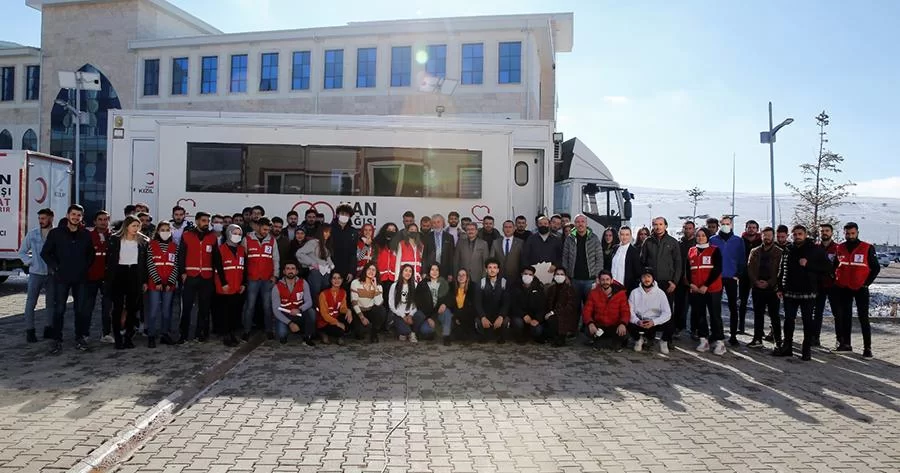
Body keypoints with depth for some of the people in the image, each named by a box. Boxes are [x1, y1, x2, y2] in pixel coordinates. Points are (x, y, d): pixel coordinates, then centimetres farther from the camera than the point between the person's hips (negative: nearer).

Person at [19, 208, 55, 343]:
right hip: (36, 273, 0)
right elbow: (22, 252, 10)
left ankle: (49, 329, 20)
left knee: (51, 303, 9)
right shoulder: (32, 234, 2)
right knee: (31, 302, 0)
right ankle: (30, 331, 7)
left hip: (52, 274, 0)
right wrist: (29, 262, -4)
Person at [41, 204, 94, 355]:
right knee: (59, 309, 1)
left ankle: (80, 339, 15)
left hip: (80, 278, 2)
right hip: (61, 277, -2)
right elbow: (45, 253, 3)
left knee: (80, 309, 6)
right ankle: (57, 340, 10)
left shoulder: (86, 235, 6)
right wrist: (55, 267, -6)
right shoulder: (56, 233, 0)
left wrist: (85, 267, 1)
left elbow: (91, 254, 14)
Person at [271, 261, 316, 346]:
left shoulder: (303, 283, -6)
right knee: (282, 334, -29)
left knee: (311, 311, -28)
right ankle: (283, 335, 10)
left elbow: (309, 302, -14)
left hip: (299, 315, 2)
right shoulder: (277, 287, -11)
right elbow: (276, 310, -16)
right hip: (284, 317, -2)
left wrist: (299, 310, -36)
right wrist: (290, 323, -28)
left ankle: (307, 338, -11)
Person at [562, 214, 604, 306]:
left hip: (590, 279, -1)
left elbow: (599, 258, 0)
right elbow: (565, 258, 6)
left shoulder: (594, 238, 0)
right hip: (574, 279, 1)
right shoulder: (569, 238, 4)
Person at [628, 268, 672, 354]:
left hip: (655, 322, 0)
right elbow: (630, 311, -8)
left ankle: (663, 342, 6)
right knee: (629, 325, -31)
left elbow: (667, 313, -12)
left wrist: (654, 322, -28)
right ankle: (638, 339, 6)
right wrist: (637, 321, -28)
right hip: (639, 322, 0)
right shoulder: (634, 293, -3)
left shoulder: (660, 293, -6)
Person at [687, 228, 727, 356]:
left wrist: (706, 285, -14)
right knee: (700, 315, 7)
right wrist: (691, 283, -3)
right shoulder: (691, 251, 12)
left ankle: (719, 342, 2)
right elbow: (688, 270, 13)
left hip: (712, 289, -4)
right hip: (696, 290, 4)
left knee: (715, 315, -3)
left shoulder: (715, 250, -1)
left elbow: (717, 269, -9)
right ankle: (704, 340, 16)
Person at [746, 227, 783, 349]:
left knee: (774, 315, 0)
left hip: (772, 288, -3)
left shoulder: (779, 252, 1)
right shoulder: (755, 251, 11)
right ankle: (757, 340, 13)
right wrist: (756, 281, -8)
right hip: (757, 288, 3)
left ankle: (778, 341, 8)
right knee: (758, 314, 8)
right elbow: (750, 268, 5)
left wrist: (769, 283, -13)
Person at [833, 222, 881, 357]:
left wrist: (867, 283, -8)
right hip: (843, 289, 4)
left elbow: (876, 268, -1)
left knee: (863, 318, -4)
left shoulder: (868, 248, -5)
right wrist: (836, 280, 5)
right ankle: (845, 344, 20)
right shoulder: (839, 248, 5)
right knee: (845, 317, 11)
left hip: (861, 289, -4)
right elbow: (835, 266, 15)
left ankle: (867, 347, 0)